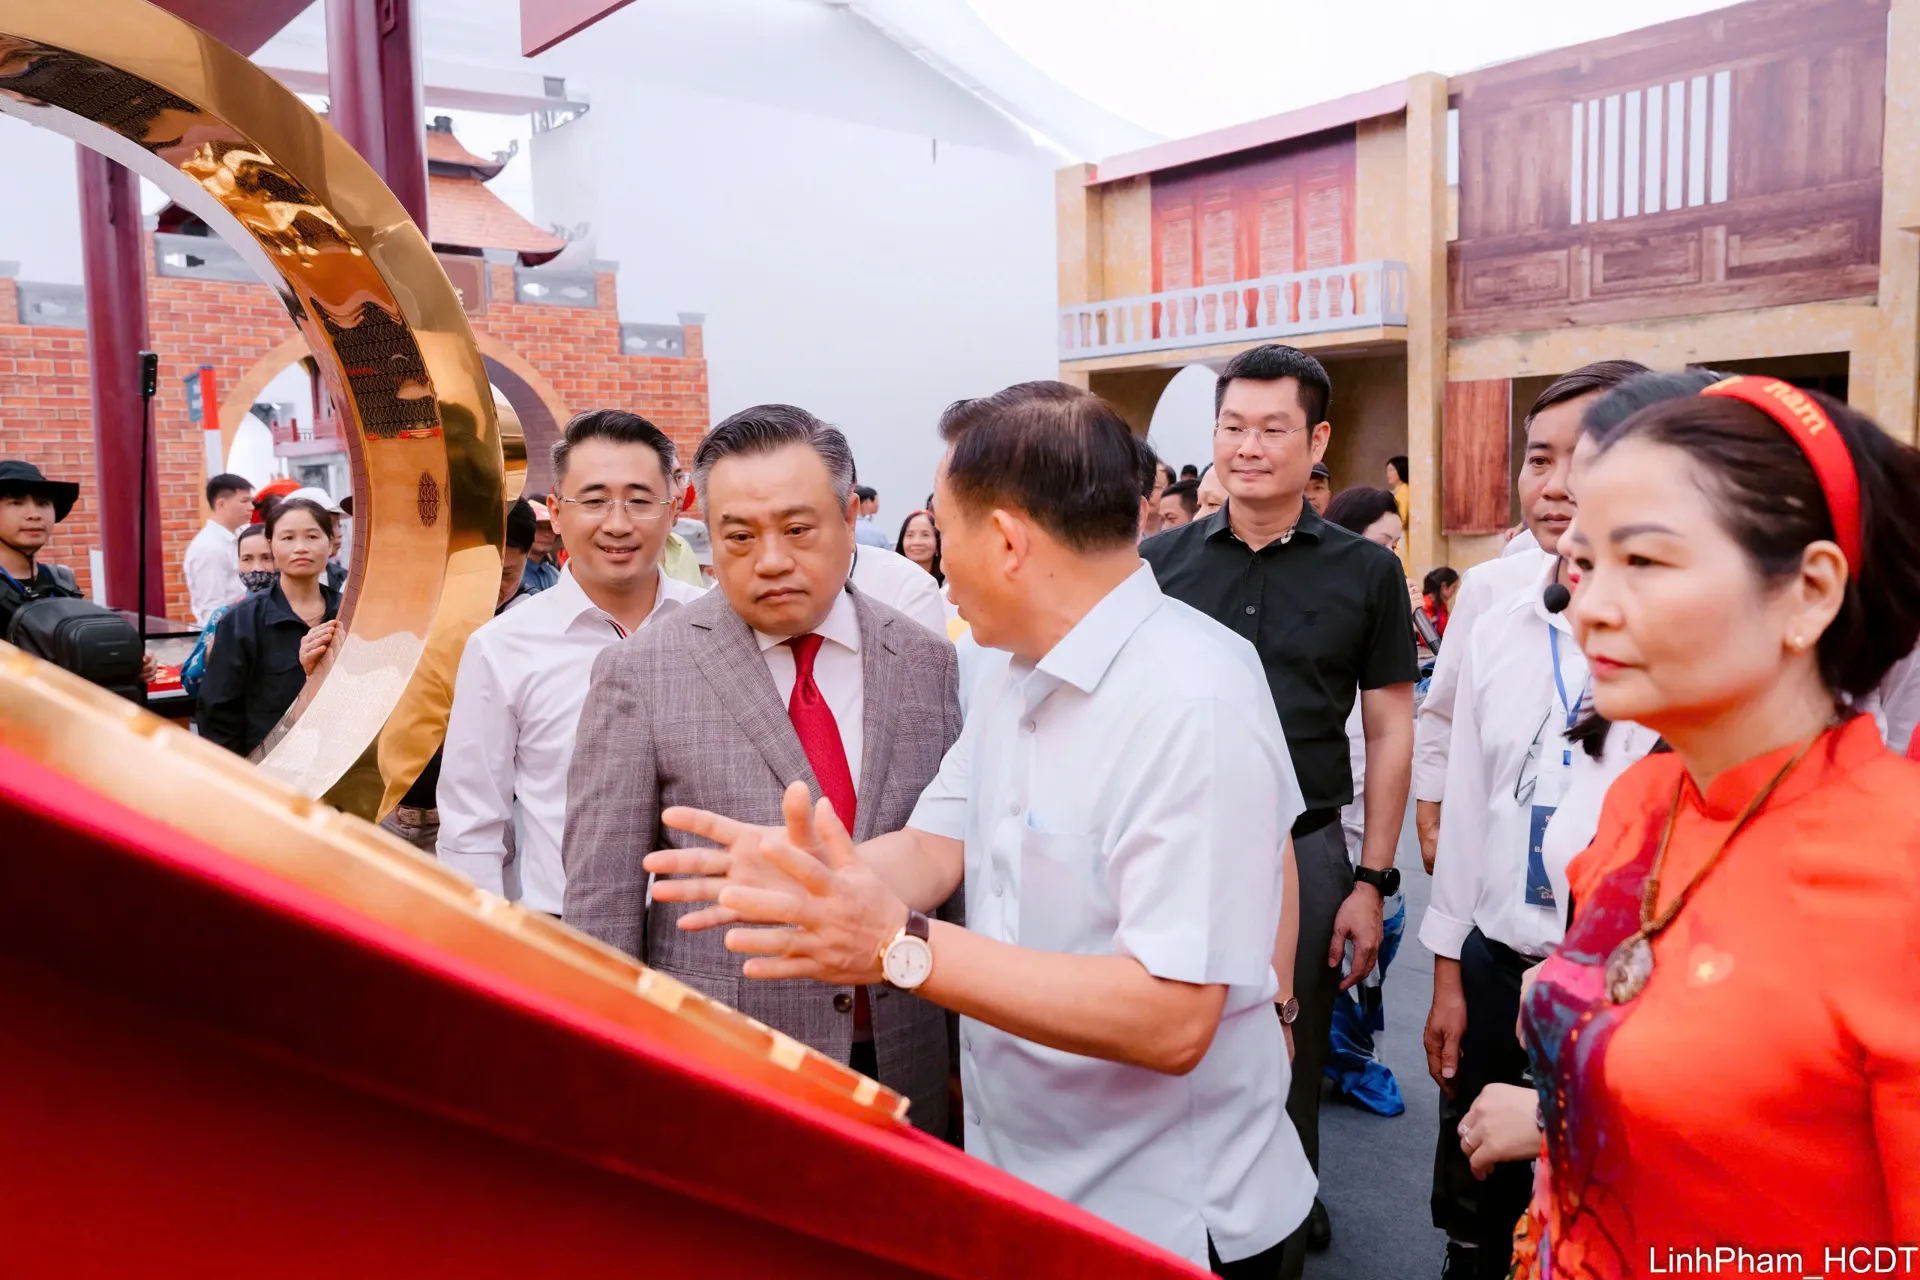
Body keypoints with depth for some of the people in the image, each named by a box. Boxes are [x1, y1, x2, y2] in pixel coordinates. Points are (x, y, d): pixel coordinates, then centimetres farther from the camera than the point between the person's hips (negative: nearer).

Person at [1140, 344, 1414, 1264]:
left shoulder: (1365, 572, -1)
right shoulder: (1160, 562, 0)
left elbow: (1389, 732, 2)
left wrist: (1372, 880, -1)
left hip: (1305, 850, 0)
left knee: (1291, 1059, 14)